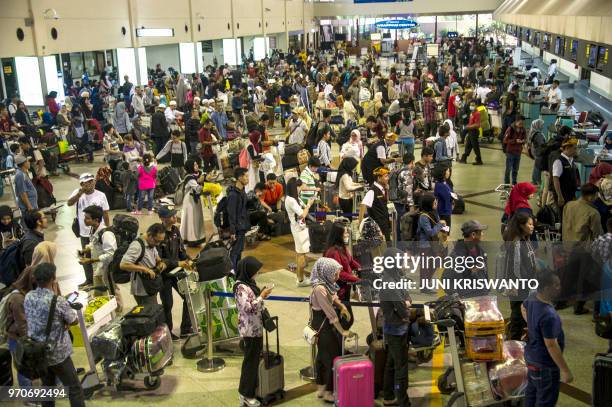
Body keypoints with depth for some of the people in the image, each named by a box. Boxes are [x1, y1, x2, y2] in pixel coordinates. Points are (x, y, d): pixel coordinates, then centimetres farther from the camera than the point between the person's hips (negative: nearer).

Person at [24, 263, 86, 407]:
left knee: (47, 386, 21)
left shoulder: (28, 297, -6)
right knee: (74, 388, 4)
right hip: (57, 354, -6)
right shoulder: (58, 301, -24)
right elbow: (74, 321, -11)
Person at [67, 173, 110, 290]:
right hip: (84, 232, 3)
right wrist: (80, 192, -31)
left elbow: (105, 214, -2)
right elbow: (69, 203, -21)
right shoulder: (78, 192, -3)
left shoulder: (101, 195, -8)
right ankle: (89, 280, 32)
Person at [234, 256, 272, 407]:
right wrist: (262, 296, -20)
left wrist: (262, 295, 4)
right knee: (251, 361, 1)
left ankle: (252, 386, 33)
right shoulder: (241, 287, -21)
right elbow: (248, 307, -27)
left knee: (255, 358, 19)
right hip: (251, 329, -9)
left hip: (256, 327, 9)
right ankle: (246, 394, 12)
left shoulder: (249, 283, 8)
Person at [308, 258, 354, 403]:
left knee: (322, 355, 18)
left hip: (326, 325, 9)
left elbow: (333, 297, 17)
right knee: (333, 357, 1)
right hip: (322, 326, -9)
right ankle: (329, 392, 14)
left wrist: (342, 306, -2)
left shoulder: (327, 284, -3)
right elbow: (330, 313, -26)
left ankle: (321, 388, 32)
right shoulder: (320, 289, -29)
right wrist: (342, 331, -21)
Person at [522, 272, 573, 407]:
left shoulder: (532, 298, -7)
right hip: (544, 364, -9)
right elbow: (551, 346, -28)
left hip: (531, 356, 9)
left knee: (532, 391, 25)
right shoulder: (548, 315, -34)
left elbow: (523, 307, 18)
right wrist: (565, 370, -20)